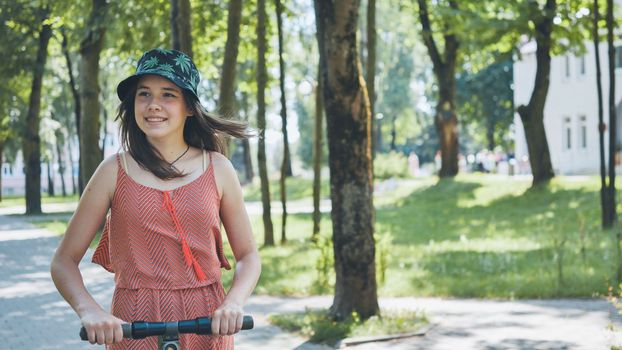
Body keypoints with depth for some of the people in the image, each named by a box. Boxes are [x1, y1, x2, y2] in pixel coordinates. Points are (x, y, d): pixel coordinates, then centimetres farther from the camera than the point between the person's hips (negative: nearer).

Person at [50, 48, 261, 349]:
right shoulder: (114, 171, 0)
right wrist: (89, 310, -18)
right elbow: (64, 260, 0)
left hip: (207, 325, 1)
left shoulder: (217, 169, 3)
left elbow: (248, 255, 7)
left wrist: (233, 303, -13)